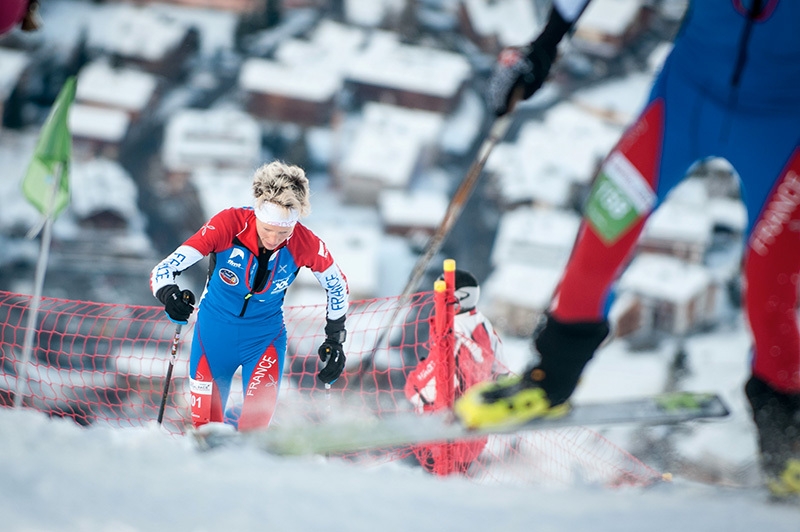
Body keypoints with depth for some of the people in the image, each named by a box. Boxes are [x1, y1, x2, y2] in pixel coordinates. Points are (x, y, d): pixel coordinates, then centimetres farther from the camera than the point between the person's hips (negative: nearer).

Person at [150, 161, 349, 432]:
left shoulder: (305, 244, -23)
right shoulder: (228, 224, -29)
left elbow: (337, 286, -2)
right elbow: (163, 270, -30)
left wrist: (335, 340, 2)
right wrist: (168, 294, -51)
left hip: (264, 336, 0)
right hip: (214, 332, 0)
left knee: (257, 419, -18)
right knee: (205, 425, 8)